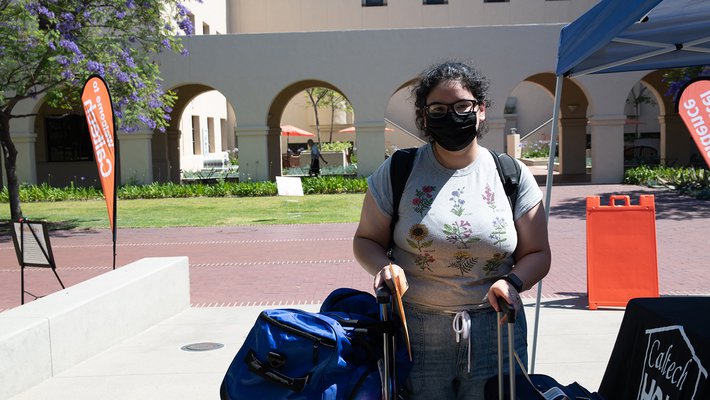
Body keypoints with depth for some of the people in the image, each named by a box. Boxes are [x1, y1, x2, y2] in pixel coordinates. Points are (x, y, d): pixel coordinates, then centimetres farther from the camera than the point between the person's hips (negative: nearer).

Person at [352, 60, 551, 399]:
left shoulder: (512, 175, 3)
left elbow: (537, 253, 6)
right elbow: (365, 240, 6)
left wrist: (512, 282, -13)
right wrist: (384, 267, -14)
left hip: (496, 331, 1)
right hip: (415, 333, -1)